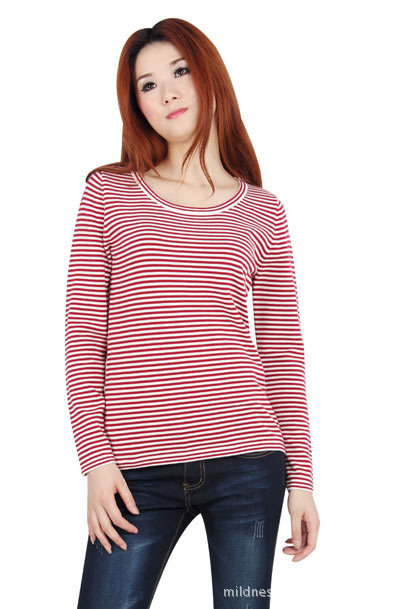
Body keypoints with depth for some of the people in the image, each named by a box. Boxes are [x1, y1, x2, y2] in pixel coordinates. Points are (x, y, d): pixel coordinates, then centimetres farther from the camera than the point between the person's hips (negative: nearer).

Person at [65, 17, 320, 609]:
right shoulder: (107, 194, 7)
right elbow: (84, 334, 3)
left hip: (247, 459, 1)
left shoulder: (262, 211, 10)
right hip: (138, 469, -1)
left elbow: (282, 349, 9)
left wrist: (301, 477, 6)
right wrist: (95, 456, -5)